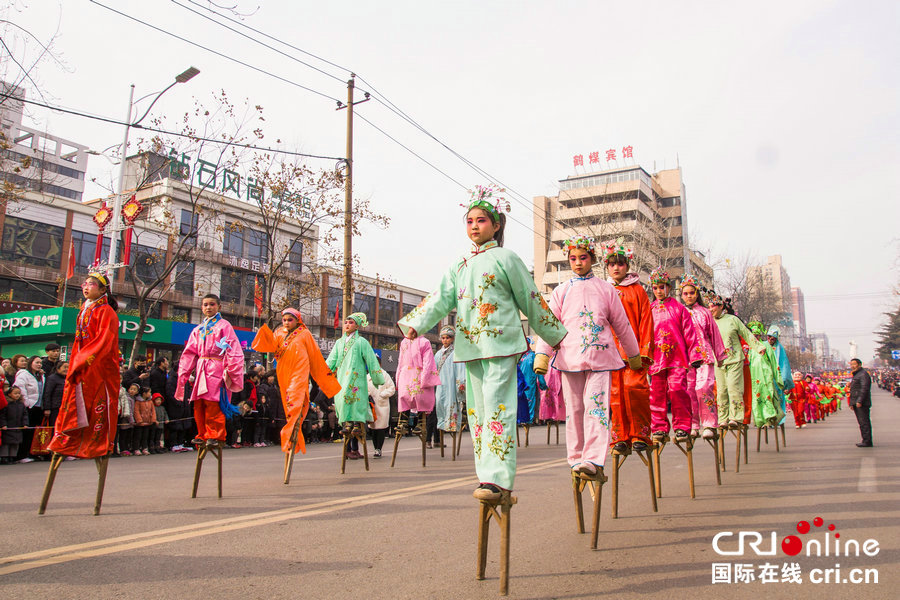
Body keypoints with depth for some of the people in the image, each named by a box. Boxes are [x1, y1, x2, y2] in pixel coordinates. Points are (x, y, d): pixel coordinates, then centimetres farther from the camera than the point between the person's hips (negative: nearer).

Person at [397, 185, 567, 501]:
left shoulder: (505, 258, 2)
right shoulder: (459, 265, 18)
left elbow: (530, 299, 6)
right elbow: (441, 298, 6)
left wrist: (554, 334, 11)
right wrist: (415, 324, -10)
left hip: (500, 343, -6)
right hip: (471, 345, 6)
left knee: (496, 407, -13)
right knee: (477, 409, 8)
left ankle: (497, 478, -13)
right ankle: (489, 474, 16)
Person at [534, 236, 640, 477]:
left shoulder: (606, 289, 10)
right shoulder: (561, 292, 11)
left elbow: (622, 324, 16)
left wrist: (634, 355, 22)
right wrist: (542, 355, -6)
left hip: (599, 356, -1)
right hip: (570, 357, 1)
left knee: (596, 406, -12)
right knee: (574, 409, 4)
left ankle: (593, 460, -16)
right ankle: (576, 459, 12)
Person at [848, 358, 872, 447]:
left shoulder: (863, 374, -10)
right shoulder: (856, 375, 23)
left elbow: (864, 388, -19)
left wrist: (859, 401, -24)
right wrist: (851, 403, 22)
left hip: (862, 404, -10)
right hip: (857, 403, 10)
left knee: (864, 422, -10)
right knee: (862, 422, 12)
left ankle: (867, 441, -9)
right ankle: (866, 440, 16)